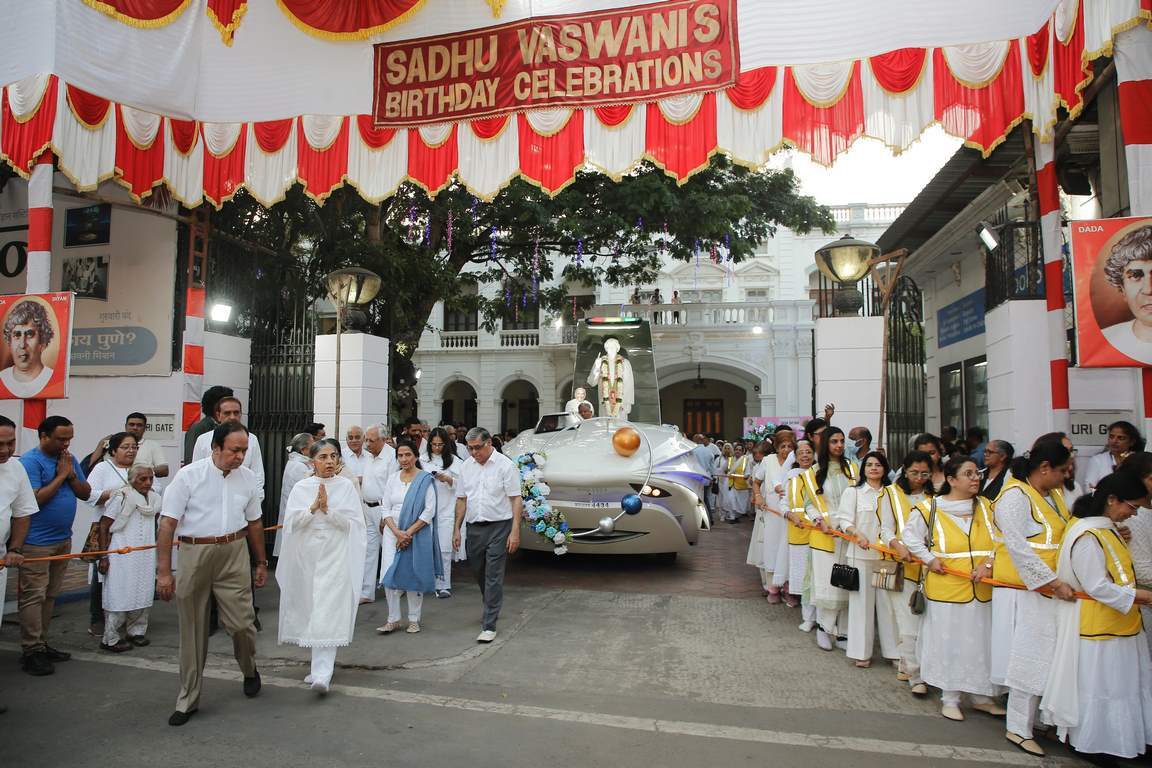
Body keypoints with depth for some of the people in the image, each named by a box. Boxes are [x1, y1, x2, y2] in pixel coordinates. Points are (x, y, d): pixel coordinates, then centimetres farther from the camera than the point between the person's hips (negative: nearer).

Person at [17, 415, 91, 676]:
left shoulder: (70, 460, 10)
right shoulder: (30, 461, -11)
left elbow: (86, 494, 10)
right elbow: (35, 499, -20)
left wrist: (71, 475, -6)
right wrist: (61, 475, -14)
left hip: (63, 539, 7)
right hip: (36, 542, -7)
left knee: (50, 595, 13)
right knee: (33, 596, -3)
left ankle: (42, 644, 22)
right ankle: (31, 652, 2)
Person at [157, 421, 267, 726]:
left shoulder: (248, 478, 3)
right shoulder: (189, 476, -8)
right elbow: (167, 524, -8)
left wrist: (262, 562, 19)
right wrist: (164, 571, -11)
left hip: (234, 554, 2)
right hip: (194, 553, -2)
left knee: (241, 623, -2)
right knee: (192, 631, 9)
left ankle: (250, 671, 30)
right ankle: (188, 700, 25)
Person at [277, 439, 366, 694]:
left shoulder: (347, 486, 1)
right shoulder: (301, 488, 6)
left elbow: (353, 523, -6)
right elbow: (292, 522, -3)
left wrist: (328, 508, -16)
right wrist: (314, 506, -15)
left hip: (335, 557, -3)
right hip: (306, 557, 3)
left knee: (328, 615, -9)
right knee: (310, 611, 11)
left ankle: (322, 673, -10)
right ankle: (320, 665, 28)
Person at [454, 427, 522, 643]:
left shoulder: (505, 465, -8)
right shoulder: (466, 466, 8)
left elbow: (516, 499, -9)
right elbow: (461, 500, 14)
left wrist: (515, 531, -14)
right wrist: (457, 529, 10)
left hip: (498, 527, -5)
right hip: (474, 528, 5)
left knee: (494, 576, -5)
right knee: (480, 574, 16)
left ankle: (489, 625, 0)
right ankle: (491, 609, 39)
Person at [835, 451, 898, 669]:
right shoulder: (853, 492, 3)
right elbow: (844, 520, -4)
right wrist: (857, 534, -22)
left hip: (887, 555, 2)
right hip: (861, 555, -2)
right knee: (862, 601, 2)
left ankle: (893, 649, 16)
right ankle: (861, 652, 11)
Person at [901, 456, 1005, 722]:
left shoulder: (987, 507, 5)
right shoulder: (929, 509, -6)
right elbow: (910, 536, 3)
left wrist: (988, 564, -12)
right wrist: (930, 559, -7)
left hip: (982, 588, 4)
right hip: (946, 588, -3)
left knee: (982, 641, 12)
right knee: (948, 643, 5)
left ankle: (981, 695, 29)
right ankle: (949, 698, 19)